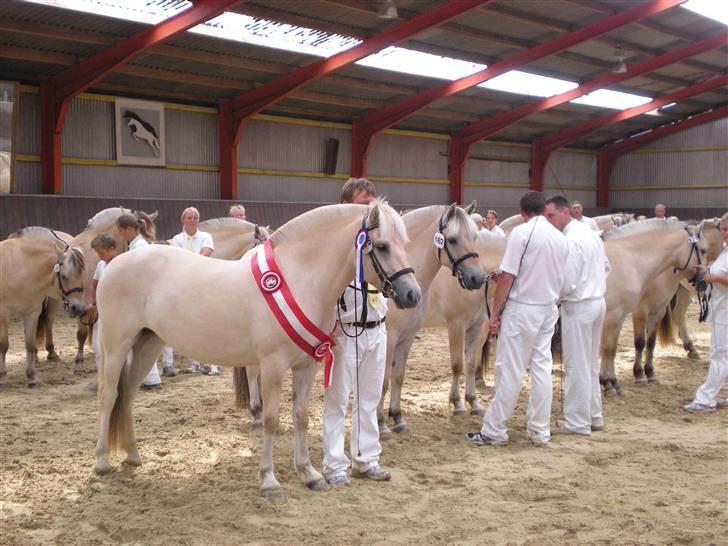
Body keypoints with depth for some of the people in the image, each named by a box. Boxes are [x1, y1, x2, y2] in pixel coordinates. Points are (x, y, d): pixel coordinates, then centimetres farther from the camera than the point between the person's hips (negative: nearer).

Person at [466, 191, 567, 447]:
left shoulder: (521, 233, -12)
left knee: (509, 371, -1)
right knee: (542, 368, 10)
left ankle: (493, 431, 7)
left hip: (521, 308, -6)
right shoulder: (560, 238, 7)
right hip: (549, 309, 6)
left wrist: (495, 313, -8)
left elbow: (508, 276, -15)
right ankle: (540, 431, 16)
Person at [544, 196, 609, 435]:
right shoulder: (592, 234, 9)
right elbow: (606, 267, 17)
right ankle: (594, 416, 27)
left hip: (578, 307, -9)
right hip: (598, 301, 9)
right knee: (590, 364, 18)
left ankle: (578, 423, 8)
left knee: (576, 366, 0)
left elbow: (567, 283, -21)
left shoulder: (569, 241, -19)